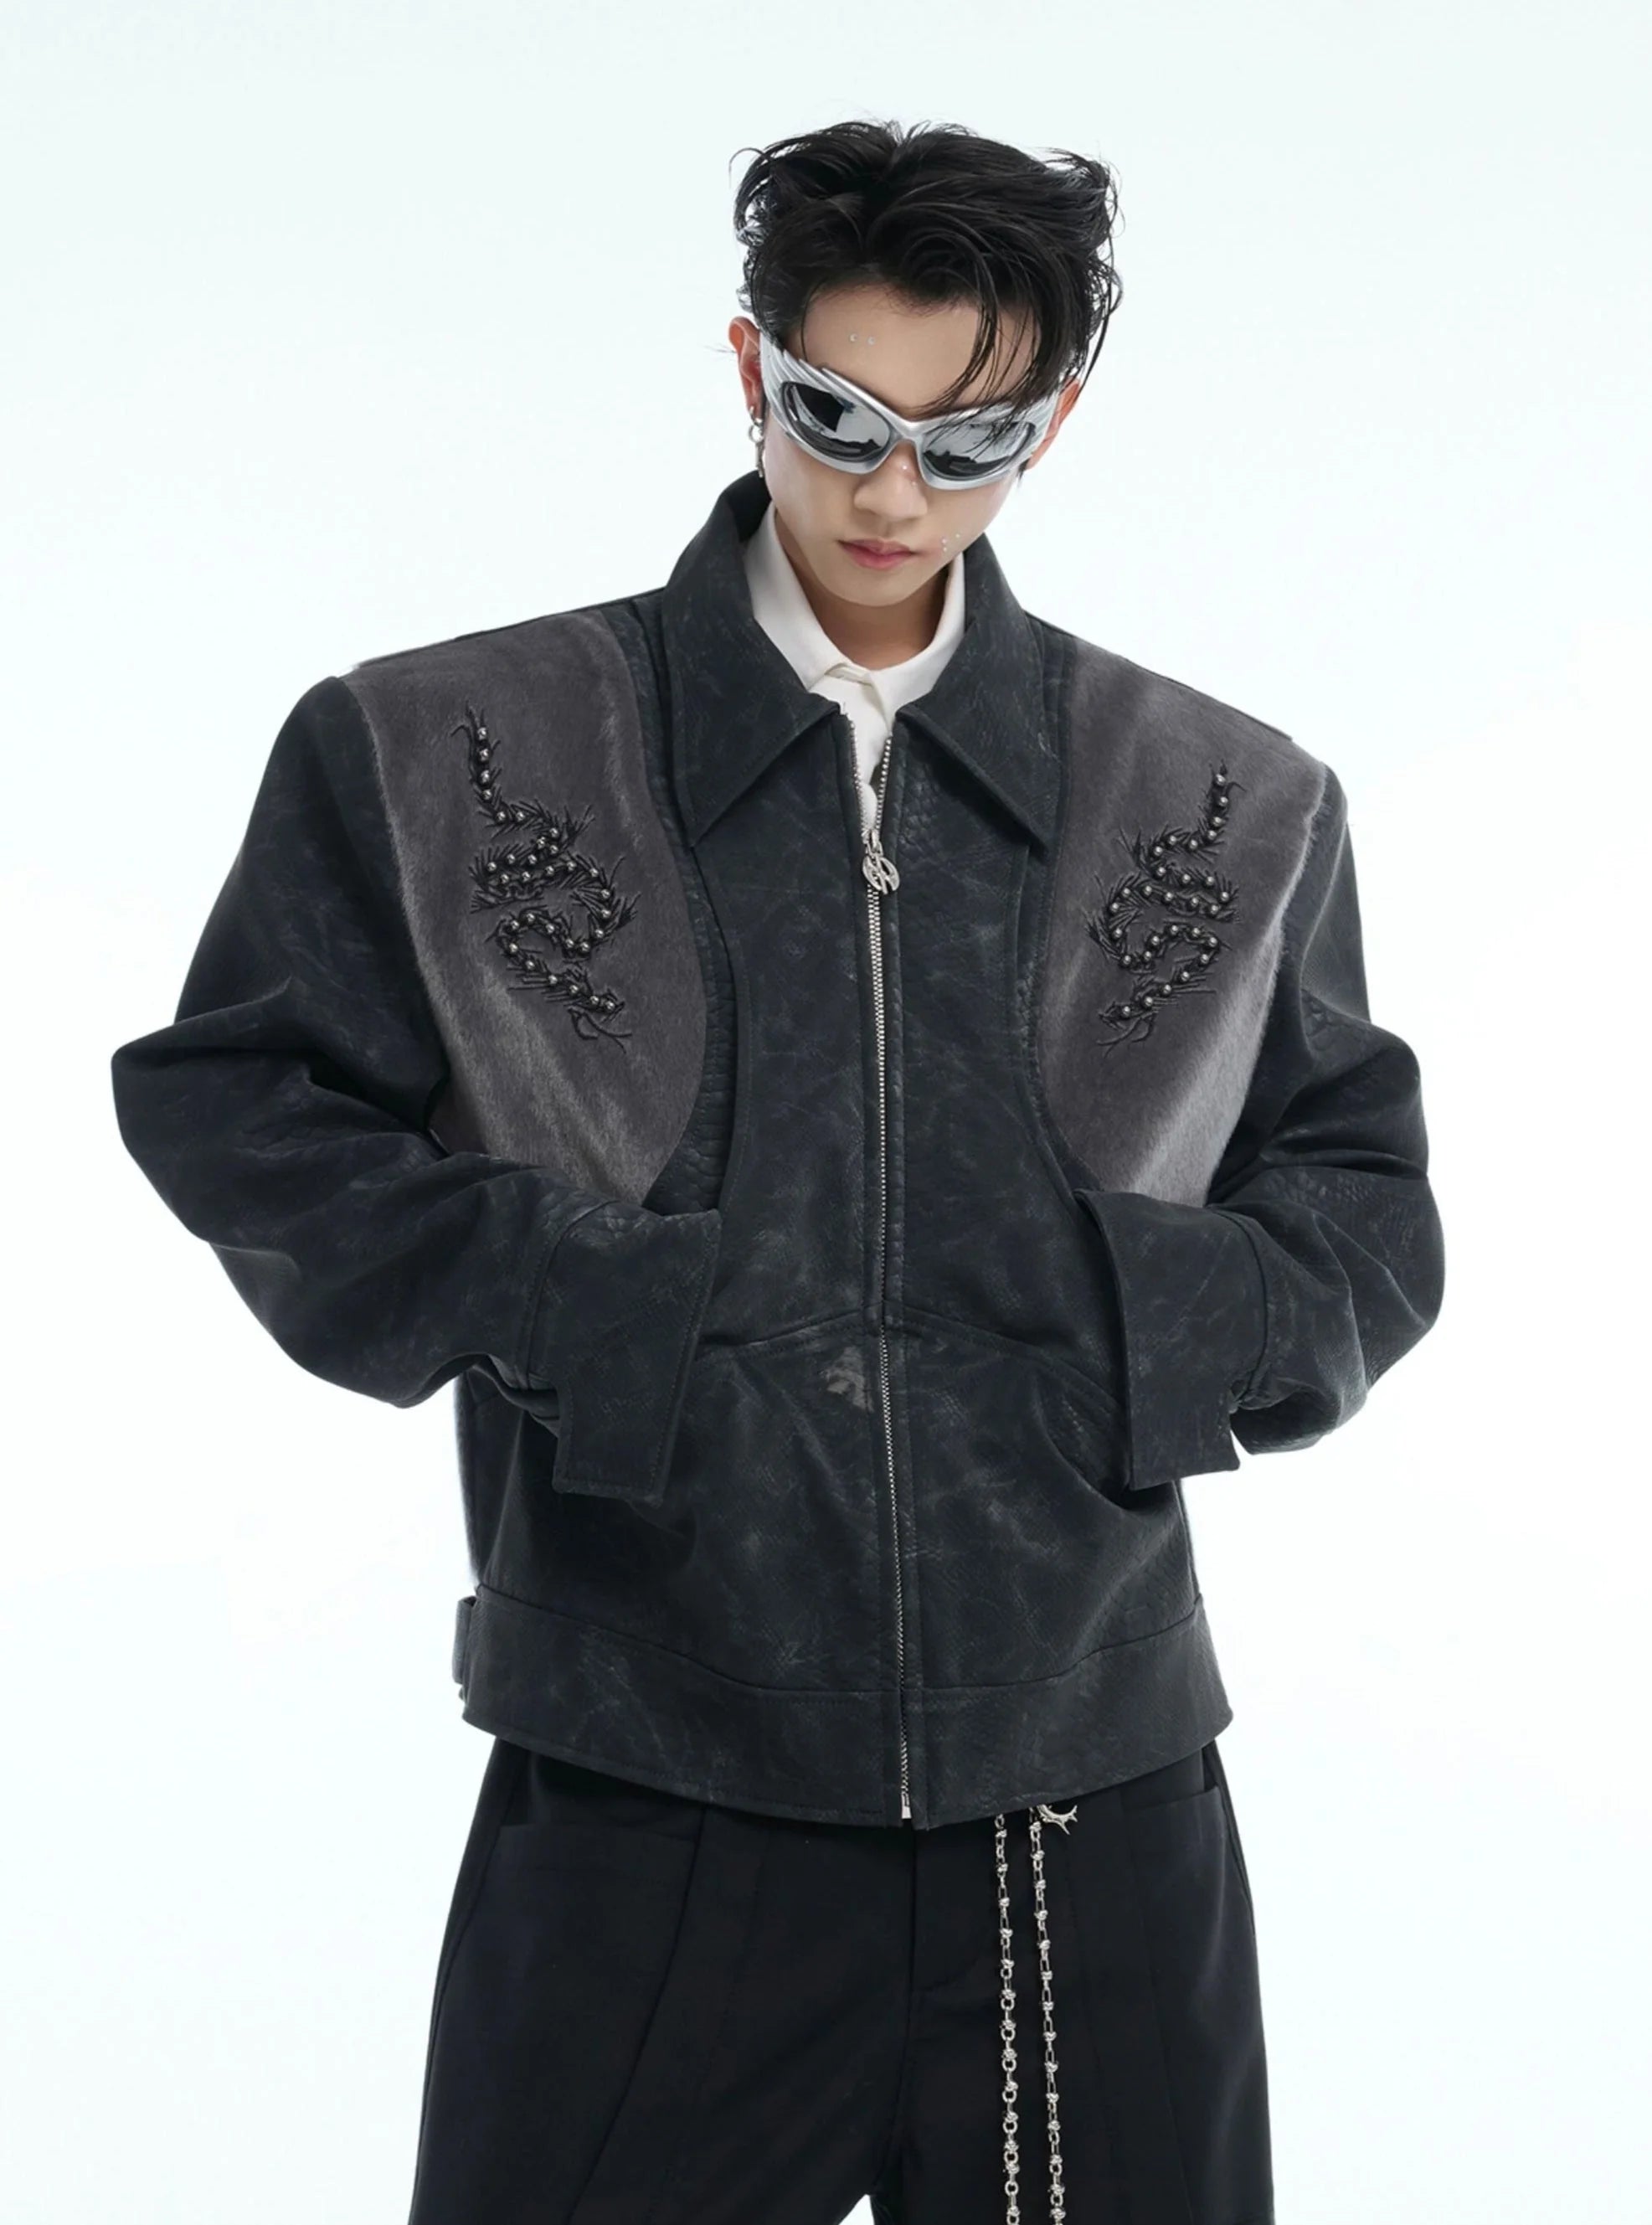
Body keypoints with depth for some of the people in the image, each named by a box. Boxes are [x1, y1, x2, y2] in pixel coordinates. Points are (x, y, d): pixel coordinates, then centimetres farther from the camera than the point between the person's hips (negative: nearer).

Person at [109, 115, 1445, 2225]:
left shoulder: (1230, 811, 7)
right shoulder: (447, 759, 2)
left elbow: (1366, 1201, 14)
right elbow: (223, 1096, 6)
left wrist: (1181, 1334, -6)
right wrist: (516, 1295, -9)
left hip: (1090, 1811, 2)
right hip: (643, 1812, -1)